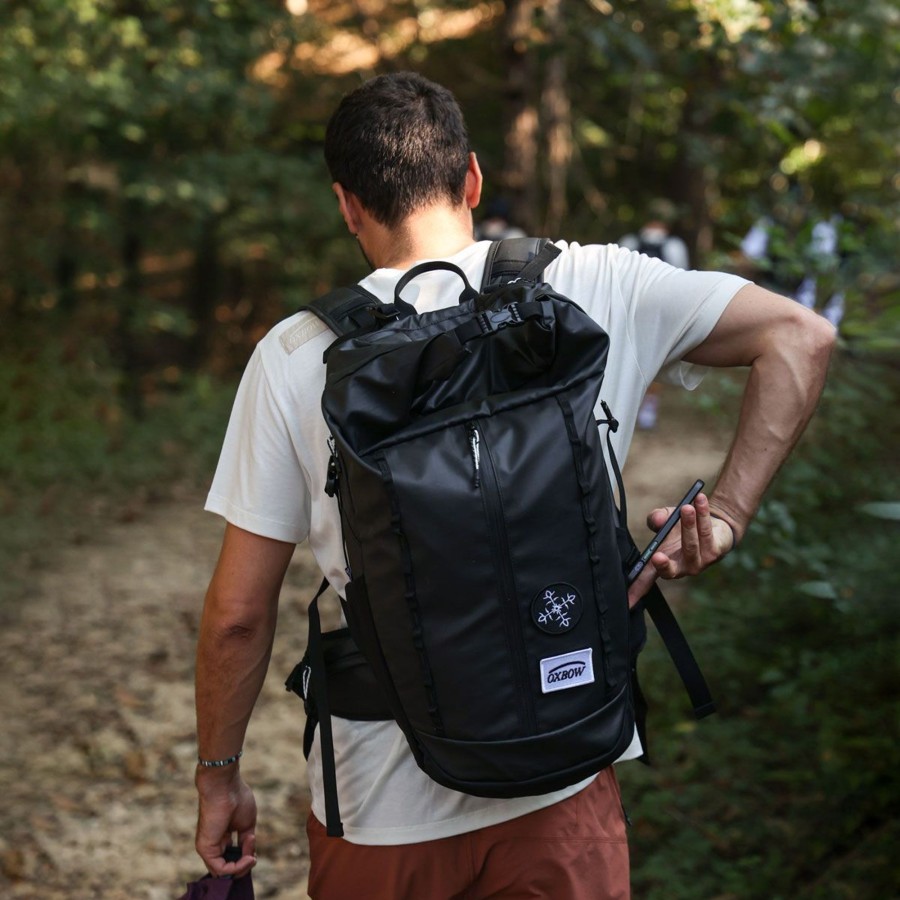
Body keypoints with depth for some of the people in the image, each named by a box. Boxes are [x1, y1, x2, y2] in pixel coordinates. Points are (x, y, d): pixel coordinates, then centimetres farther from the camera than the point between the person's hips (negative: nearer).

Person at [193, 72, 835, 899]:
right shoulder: (592, 288, -5)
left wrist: (219, 776, 8)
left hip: (380, 811, 1)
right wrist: (727, 516, -6)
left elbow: (238, 613, -5)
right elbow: (801, 337, -5)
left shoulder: (295, 356, -8)